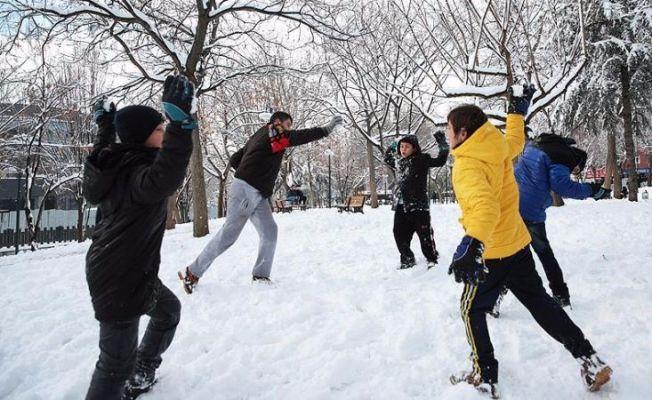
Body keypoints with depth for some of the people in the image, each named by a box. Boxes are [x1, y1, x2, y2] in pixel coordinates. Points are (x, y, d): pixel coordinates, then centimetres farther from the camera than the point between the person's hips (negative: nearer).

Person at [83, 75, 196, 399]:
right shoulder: (140, 172, -25)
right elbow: (166, 179, -50)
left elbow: (98, 164, 28)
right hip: (120, 279, -11)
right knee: (117, 362, -1)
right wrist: (180, 121, -54)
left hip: (129, 269, 11)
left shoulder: (117, 162, 3)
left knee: (168, 309, 29)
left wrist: (105, 131, 37)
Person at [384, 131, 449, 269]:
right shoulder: (398, 162, 14)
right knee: (400, 234, 9)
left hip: (418, 206, -6)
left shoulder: (421, 160, -4)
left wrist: (442, 144, -13)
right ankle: (407, 260, 27)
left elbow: (440, 160, -12)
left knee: (425, 234, 0)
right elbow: (387, 160, 36)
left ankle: (432, 259, 18)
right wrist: (390, 149, 30)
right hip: (400, 207, 6)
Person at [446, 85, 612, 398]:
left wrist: (471, 244, -55)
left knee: (472, 310, 11)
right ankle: (589, 360, 27)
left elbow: (485, 206, -41)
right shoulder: (499, 147, -1)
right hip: (518, 244, 8)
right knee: (539, 301, 22)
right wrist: (517, 112, 37)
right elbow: (516, 141, 24)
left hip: (490, 253, -8)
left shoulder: (467, 164, -24)